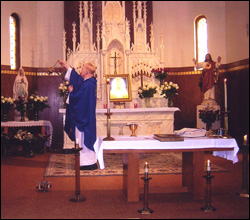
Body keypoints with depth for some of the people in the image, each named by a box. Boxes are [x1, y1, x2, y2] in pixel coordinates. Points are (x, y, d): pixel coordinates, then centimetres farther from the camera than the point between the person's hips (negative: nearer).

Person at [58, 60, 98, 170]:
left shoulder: (87, 85, -21)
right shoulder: (89, 81, 10)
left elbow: (76, 97, -20)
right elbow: (76, 77, 25)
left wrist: (71, 91, 2)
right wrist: (66, 66, 31)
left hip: (84, 117, -10)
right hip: (85, 116, 10)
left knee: (84, 139, -4)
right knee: (86, 139, 14)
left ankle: (88, 163, 0)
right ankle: (90, 161, 20)